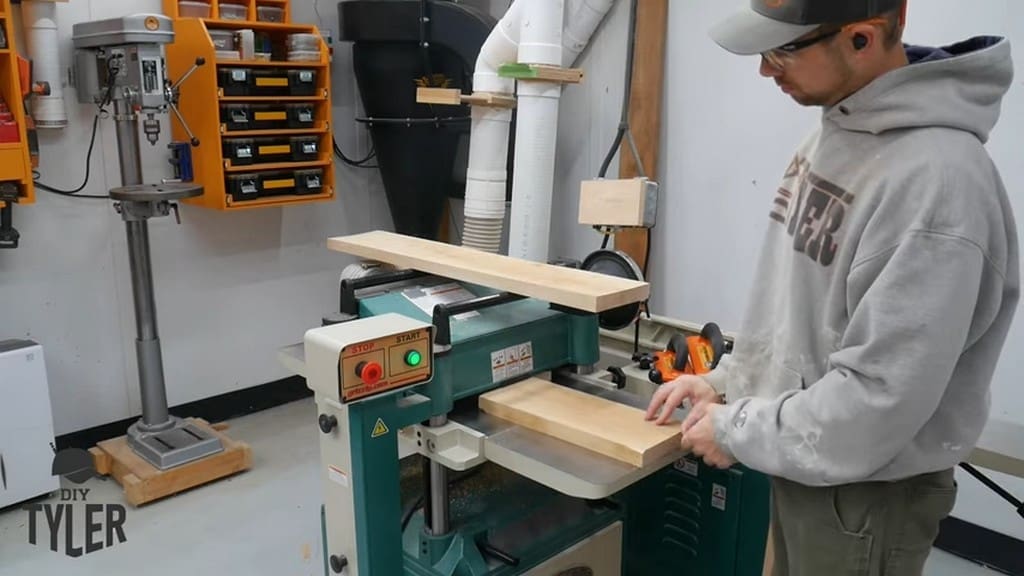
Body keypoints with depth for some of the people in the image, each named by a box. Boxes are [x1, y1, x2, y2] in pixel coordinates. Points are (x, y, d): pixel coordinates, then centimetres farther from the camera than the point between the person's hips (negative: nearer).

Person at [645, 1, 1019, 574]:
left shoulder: (936, 181, -28)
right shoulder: (835, 132, 0)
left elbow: (877, 403, -27)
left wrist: (737, 429, -16)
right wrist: (727, 381, 5)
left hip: (868, 494, -7)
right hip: (803, 465, 7)